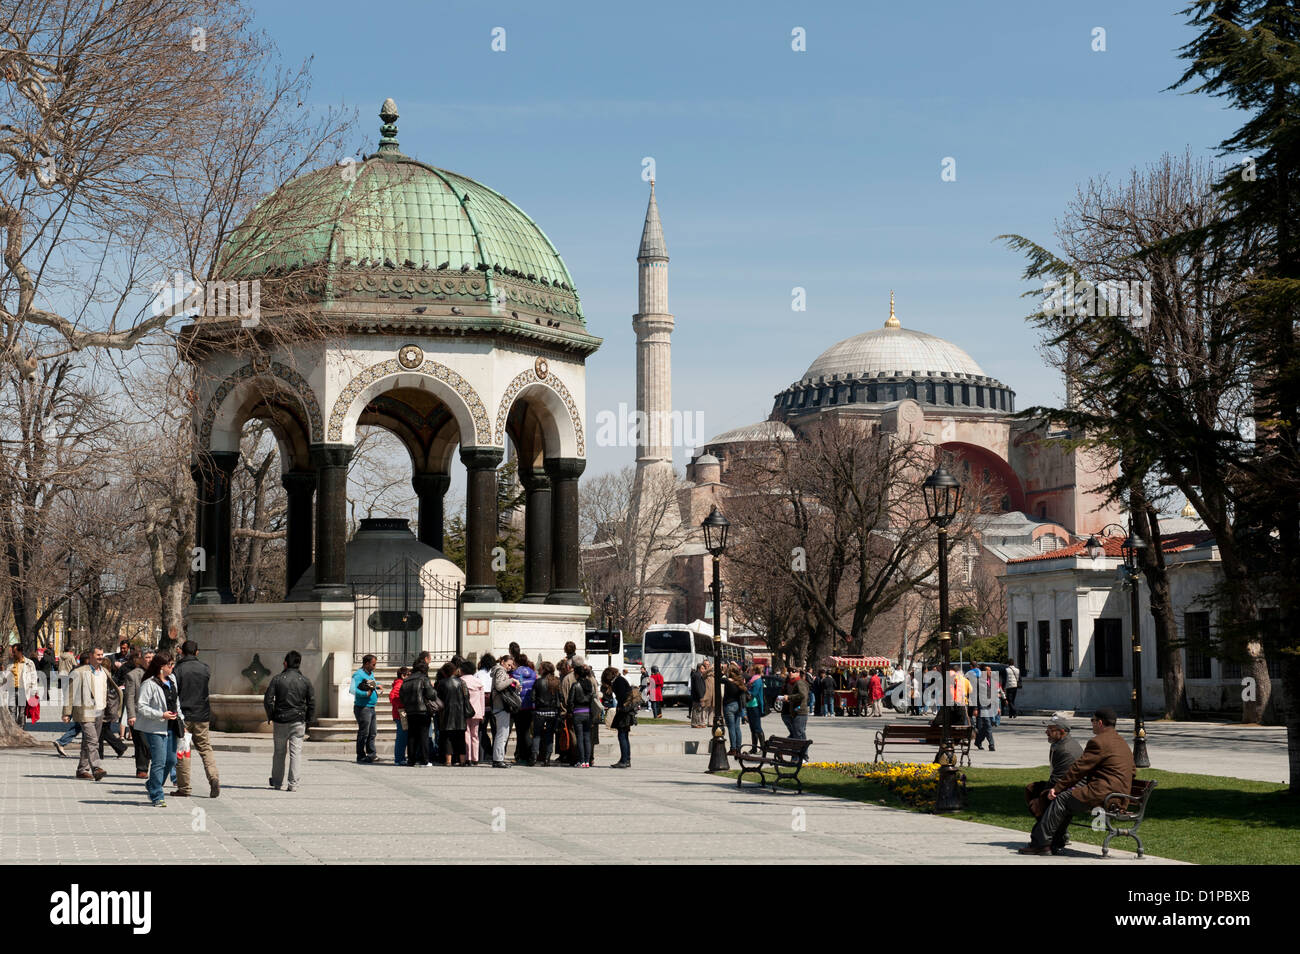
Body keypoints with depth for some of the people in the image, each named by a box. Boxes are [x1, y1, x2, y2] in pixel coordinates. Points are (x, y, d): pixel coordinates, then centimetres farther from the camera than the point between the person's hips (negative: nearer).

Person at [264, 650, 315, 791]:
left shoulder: (277, 679, -3)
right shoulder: (305, 681, 0)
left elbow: (268, 700, -6)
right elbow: (312, 703, 0)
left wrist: (270, 716, 7)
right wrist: (308, 720, 9)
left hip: (280, 721, 0)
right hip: (298, 721, 0)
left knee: (279, 752, 14)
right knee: (295, 752, 1)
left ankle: (276, 781, 26)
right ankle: (293, 784, -5)